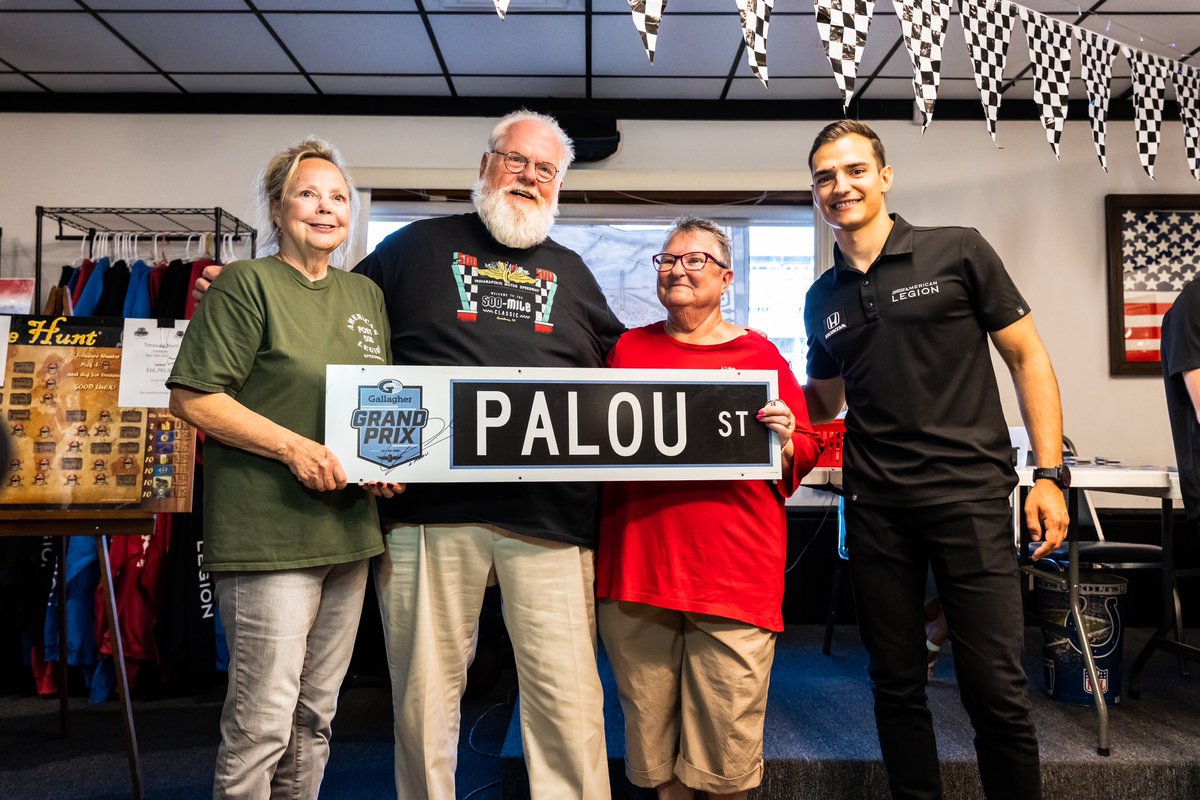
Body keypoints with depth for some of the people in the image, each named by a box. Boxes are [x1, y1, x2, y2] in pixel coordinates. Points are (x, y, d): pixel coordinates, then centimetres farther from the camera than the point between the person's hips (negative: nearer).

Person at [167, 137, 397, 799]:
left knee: (316, 714, 16)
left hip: (349, 531, 6)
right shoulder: (247, 283, -4)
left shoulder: (366, 295, 15)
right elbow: (190, 397, -10)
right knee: (263, 718, -2)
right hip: (269, 534, -6)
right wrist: (294, 447, -18)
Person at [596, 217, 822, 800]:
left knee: (729, 741, 3)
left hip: (735, 571, -2)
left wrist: (785, 440, -13)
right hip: (635, 567, 2)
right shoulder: (628, 347, 12)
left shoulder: (759, 354, 6)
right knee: (649, 730, 11)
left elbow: (805, 453, 8)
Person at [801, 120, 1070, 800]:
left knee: (996, 688, -2)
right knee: (897, 685, 12)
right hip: (875, 508, 4)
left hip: (969, 495, -3)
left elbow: (1029, 359, 1)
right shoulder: (823, 299, 12)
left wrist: (1050, 474, -5)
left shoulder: (958, 252, 0)